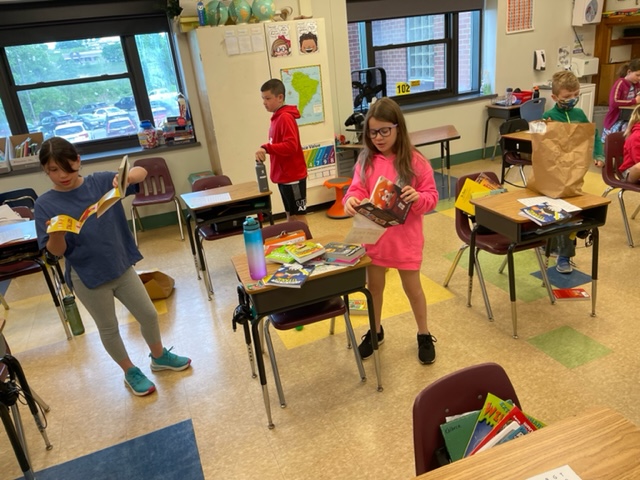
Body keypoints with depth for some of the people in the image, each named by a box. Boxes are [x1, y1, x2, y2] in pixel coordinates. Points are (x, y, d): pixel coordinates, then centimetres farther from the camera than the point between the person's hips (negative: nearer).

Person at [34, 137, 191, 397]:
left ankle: (159, 356, 41)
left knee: (149, 315, 14)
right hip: (88, 278, -2)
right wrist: (55, 233, -34)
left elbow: (141, 172, -9)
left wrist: (126, 175, -31)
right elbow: (56, 252, -12)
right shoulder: (45, 204, -12)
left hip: (122, 267, 3)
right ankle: (130, 372, 37)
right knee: (108, 329, 14)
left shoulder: (100, 181, -6)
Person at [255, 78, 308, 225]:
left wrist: (266, 148, -31)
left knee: (298, 215, 0)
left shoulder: (285, 118, -16)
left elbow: (291, 146, -27)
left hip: (293, 176, -9)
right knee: (290, 214, 16)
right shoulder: (277, 117, 12)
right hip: (284, 176, 9)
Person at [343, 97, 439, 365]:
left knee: (412, 288, 12)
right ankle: (375, 331, 40)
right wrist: (351, 201, -28)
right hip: (374, 237, 3)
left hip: (406, 238, -3)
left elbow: (431, 198, -7)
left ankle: (424, 335, 34)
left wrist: (418, 197, -29)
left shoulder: (415, 161, -11)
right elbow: (357, 190, -5)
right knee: (374, 285, 17)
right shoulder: (366, 160, -3)